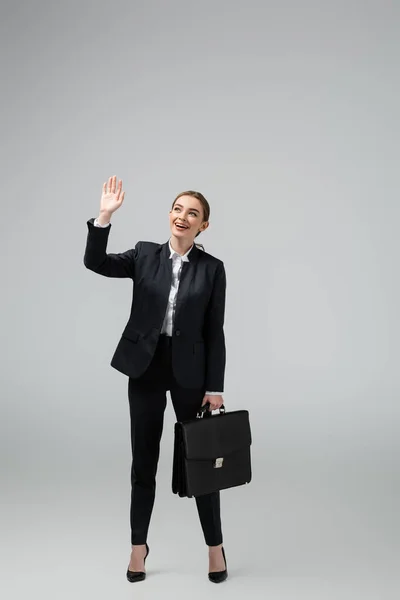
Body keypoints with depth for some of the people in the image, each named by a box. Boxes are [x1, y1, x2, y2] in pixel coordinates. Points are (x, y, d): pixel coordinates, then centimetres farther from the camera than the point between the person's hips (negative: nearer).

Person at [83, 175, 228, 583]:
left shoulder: (212, 268, -1)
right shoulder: (145, 255, 3)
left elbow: (214, 332, -2)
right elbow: (95, 262, -10)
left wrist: (215, 387, -5)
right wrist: (105, 216, -22)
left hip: (189, 370, -1)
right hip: (146, 367, 1)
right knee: (143, 461, 9)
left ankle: (215, 547, 24)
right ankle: (138, 546, 26)